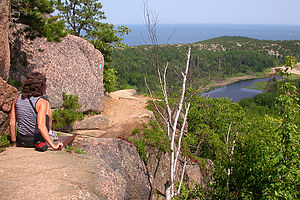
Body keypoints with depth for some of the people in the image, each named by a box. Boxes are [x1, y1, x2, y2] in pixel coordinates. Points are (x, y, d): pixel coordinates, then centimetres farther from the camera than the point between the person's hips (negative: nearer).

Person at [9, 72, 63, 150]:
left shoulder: (17, 99, -6)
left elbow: (12, 122, -3)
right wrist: (53, 145, -27)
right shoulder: (41, 102, -22)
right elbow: (41, 126, -31)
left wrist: (14, 143, 8)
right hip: (36, 140, -4)